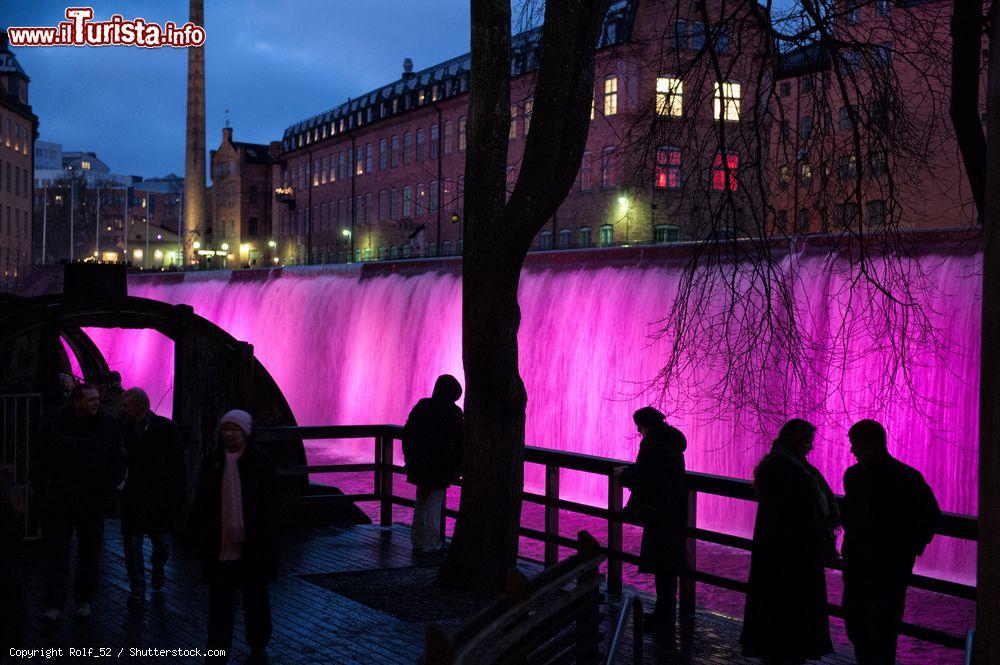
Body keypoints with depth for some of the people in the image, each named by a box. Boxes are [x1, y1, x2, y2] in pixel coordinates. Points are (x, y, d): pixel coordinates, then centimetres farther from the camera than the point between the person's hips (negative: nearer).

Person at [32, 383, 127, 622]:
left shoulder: (107, 427, 1)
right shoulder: (54, 424, -1)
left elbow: (119, 461, 4)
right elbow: (40, 462, 6)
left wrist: (105, 493, -6)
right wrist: (42, 493, 0)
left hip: (92, 503, 2)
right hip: (59, 502, -1)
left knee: (89, 553, 11)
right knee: (56, 552, -5)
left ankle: (84, 600, 24)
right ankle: (53, 605, -3)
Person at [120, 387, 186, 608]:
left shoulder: (167, 428, -5)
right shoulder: (122, 429, -1)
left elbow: (178, 466, -2)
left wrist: (178, 498, -5)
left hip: (161, 497, -1)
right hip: (131, 497, 1)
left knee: (162, 544, 8)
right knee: (132, 544, 2)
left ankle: (157, 568, 40)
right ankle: (137, 590, 15)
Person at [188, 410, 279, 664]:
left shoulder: (261, 462, -4)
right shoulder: (212, 463, 4)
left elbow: (269, 505, -4)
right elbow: (201, 503, 7)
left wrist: (268, 542, -9)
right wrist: (193, 534, 0)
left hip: (252, 545, -1)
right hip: (219, 545, 2)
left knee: (255, 598, 13)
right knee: (220, 600, 3)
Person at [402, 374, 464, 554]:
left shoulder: (421, 407, 4)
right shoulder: (453, 412, -11)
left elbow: (407, 433, 7)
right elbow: (459, 441, -12)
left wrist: (409, 459, 15)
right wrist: (457, 468, -4)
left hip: (419, 465, 5)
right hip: (440, 467, -5)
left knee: (421, 503, 16)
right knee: (435, 504, 2)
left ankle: (417, 541, 24)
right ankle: (432, 544, 6)